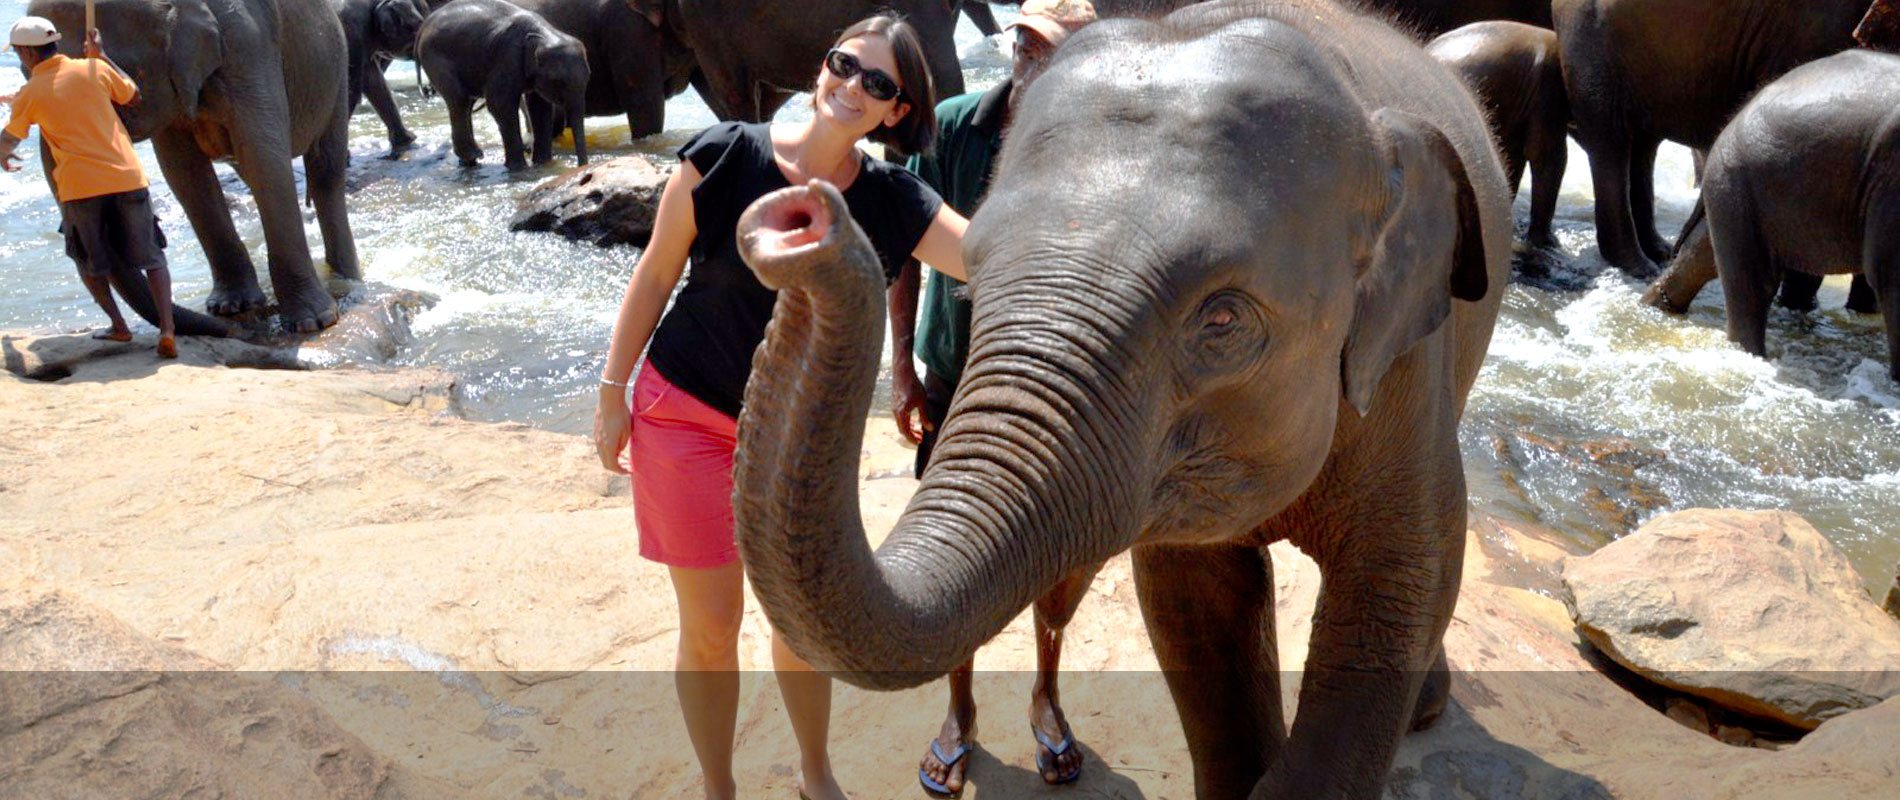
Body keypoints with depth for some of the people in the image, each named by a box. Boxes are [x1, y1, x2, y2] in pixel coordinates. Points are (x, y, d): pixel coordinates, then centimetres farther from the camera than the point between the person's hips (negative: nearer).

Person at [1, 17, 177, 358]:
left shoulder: (29, 94, 3)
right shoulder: (93, 69, 3)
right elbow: (133, 96, 20)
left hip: (79, 186, -1)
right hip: (126, 177, 1)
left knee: (88, 260, 22)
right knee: (152, 258, 8)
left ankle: (119, 326, 18)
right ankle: (166, 330, -9)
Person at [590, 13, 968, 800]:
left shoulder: (892, 203, -10)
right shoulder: (723, 156, -16)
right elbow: (655, 273, -6)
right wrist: (612, 394, -3)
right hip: (686, 413, -2)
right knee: (712, 622, 3)